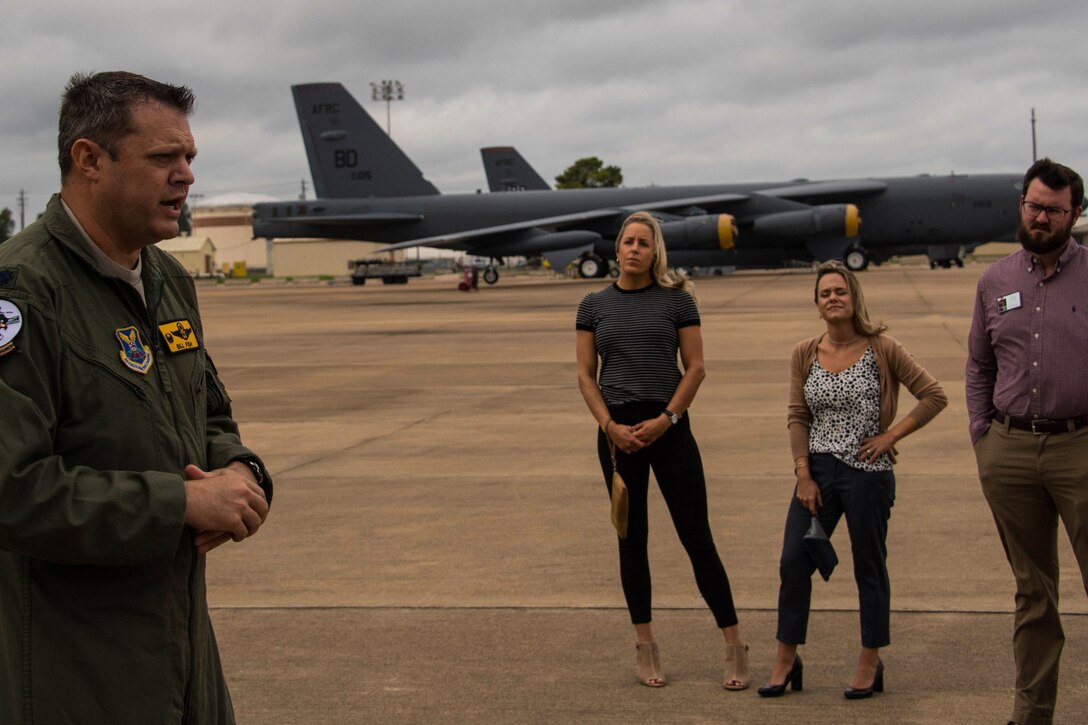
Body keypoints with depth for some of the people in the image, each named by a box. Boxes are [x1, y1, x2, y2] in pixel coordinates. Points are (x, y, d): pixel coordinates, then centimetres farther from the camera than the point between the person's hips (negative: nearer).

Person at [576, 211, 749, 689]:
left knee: (696, 534, -3)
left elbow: (696, 367, -1)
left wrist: (666, 419, -11)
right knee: (632, 537, 7)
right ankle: (645, 647, 15)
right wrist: (610, 426, -7)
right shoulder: (594, 305, 6)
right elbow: (585, 374, 5)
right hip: (618, 430, 2)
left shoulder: (676, 299, 1)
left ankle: (734, 646, 4)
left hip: (669, 427, -2)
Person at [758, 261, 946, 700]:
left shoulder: (882, 350, -5)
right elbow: (797, 418, 4)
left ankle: (870, 664, 19)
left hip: (867, 472, -3)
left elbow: (933, 396, -4)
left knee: (869, 567, 6)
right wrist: (803, 475, -4)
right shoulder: (804, 354, 4)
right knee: (793, 563, 0)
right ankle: (786, 660, 13)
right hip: (818, 470, 3)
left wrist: (891, 435, -10)